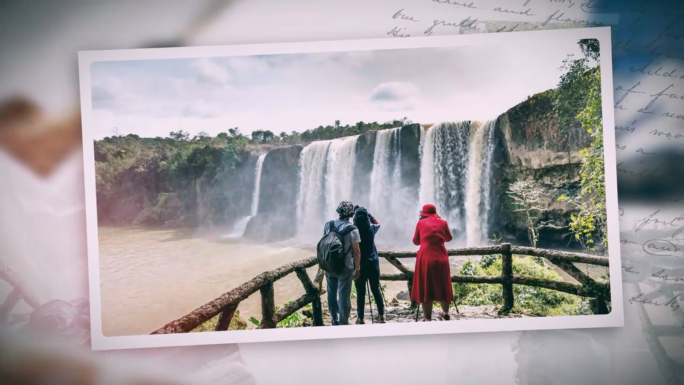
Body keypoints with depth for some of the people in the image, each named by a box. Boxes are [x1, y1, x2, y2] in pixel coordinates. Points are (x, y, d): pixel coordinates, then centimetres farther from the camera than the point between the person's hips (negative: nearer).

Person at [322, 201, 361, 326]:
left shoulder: (328, 225, -2)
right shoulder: (352, 229, -14)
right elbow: (356, 251, -11)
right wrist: (357, 268, 0)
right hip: (345, 266, -4)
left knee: (332, 293, 16)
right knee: (344, 295, 4)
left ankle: (335, 320, 27)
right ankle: (343, 323, 10)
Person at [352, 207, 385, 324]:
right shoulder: (372, 228, -3)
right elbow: (377, 223, 22)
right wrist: (368, 214, 18)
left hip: (359, 264, -2)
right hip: (373, 263, 2)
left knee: (360, 292, 2)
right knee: (376, 289, 13)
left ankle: (360, 318, 5)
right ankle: (381, 316, 16)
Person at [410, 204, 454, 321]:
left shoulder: (421, 223, 4)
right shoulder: (443, 222, 8)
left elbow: (416, 241, 14)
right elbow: (448, 238, 21)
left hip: (425, 258, -2)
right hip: (441, 258, 2)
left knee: (425, 288, 1)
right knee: (442, 286, 18)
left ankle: (428, 319, 0)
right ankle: (446, 313, 35)